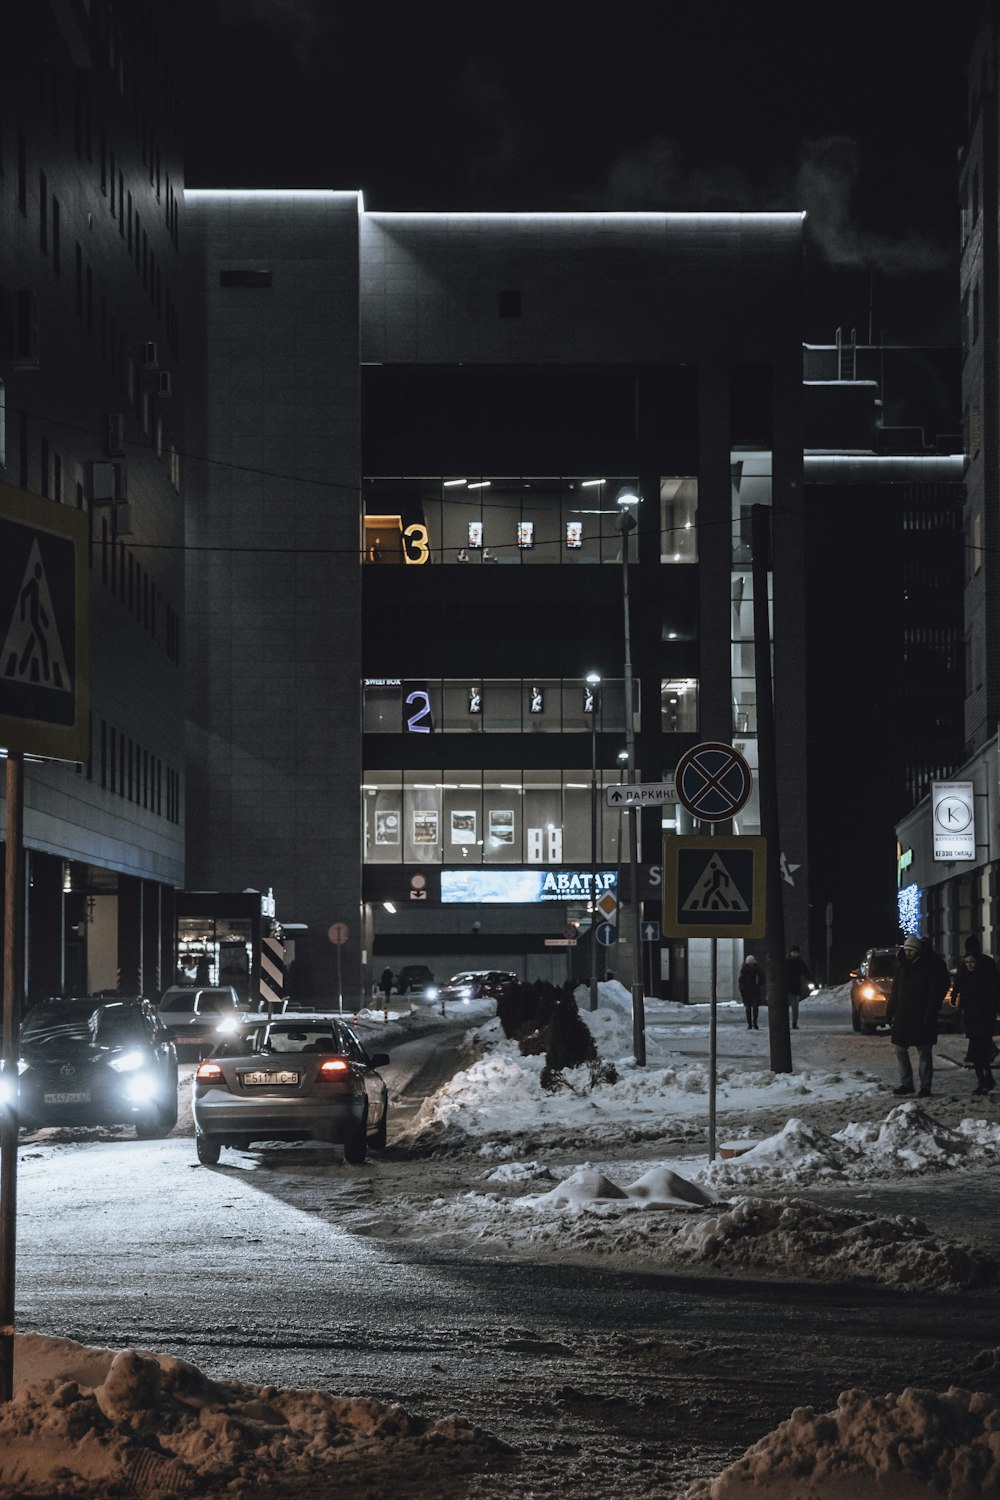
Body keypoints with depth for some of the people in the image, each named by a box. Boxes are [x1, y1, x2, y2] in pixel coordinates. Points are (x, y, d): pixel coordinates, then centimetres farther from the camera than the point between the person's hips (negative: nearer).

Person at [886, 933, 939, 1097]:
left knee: (924, 1053, 0)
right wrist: (890, 1014, 7)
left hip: (921, 1019, -6)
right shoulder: (901, 968, 11)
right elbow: (894, 993, 14)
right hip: (902, 1017, 6)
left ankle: (925, 1086, 5)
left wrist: (929, 1016, -17)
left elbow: (934, 995, -9)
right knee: (900, 1050, 4)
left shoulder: (929, 968, -5)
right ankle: (906, 1083, 12)